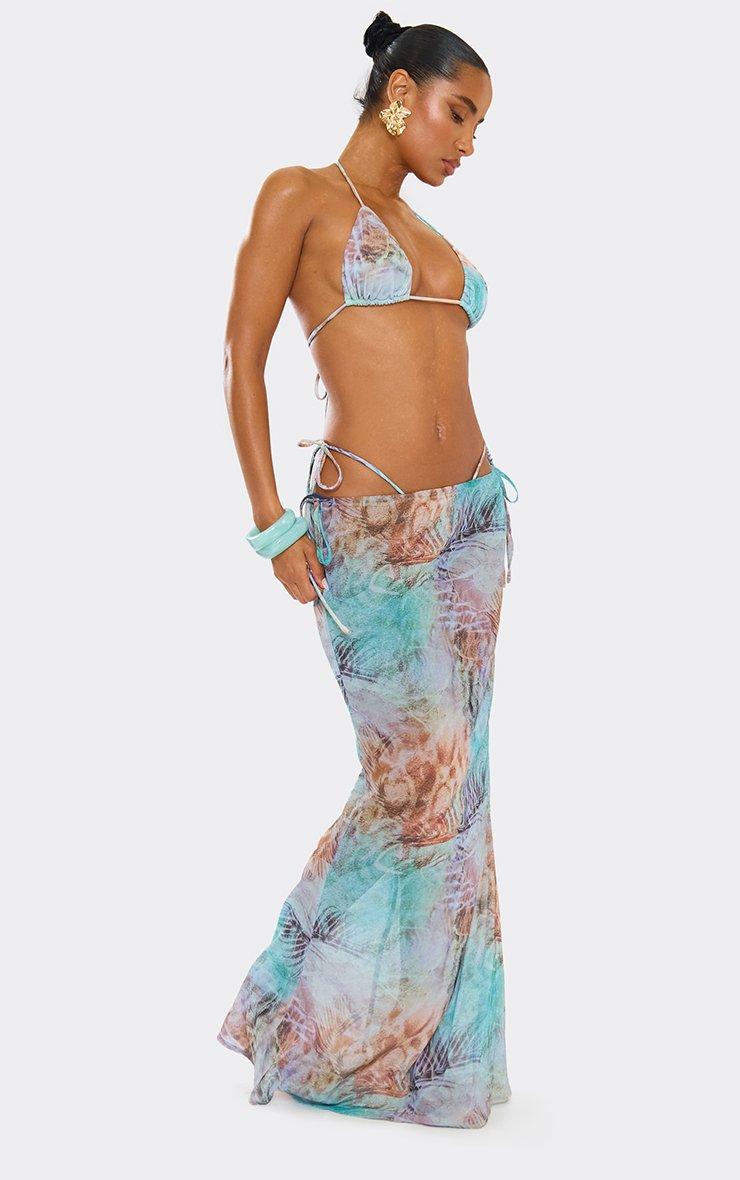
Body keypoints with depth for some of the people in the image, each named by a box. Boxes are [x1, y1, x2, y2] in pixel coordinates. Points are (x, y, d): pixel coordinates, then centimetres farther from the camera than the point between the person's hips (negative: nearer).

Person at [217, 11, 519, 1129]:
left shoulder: (427, 236, 19)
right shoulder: (301, 195, -1)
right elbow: (243, 363, -5)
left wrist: (485, 511, 14)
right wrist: (276, 526, -11)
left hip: (471, 517, 7)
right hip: (371, 528, -7)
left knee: (447, 783, 7)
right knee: (422, 779, -7)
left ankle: (414, 1027, 22)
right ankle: (294, 1026, 14)